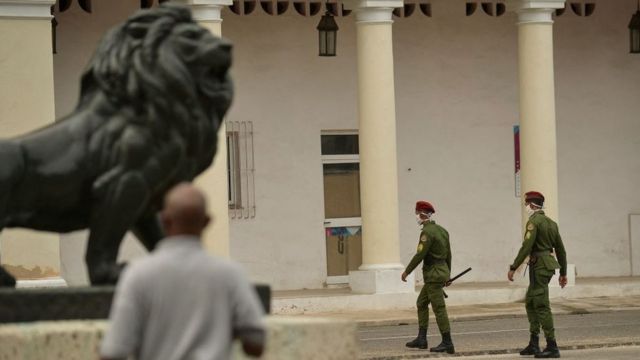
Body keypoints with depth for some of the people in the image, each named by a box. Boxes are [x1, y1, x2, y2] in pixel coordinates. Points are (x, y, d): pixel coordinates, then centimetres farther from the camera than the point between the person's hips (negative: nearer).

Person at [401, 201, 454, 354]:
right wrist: (447, 275, 22)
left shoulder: (427, 232, -18)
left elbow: (420, 255, -20)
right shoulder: (441, 230, 11)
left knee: (439, 309, -6)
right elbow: (448, 255, 15)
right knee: (421, 303, 16)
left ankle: (447, 343, -3)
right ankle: (421, 339, 16)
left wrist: (406, 271, -8)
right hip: (440, 273, 10)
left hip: (433, 275, -10)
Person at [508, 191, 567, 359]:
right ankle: (533, 344, 16)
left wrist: (513, 267, -18)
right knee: (530, 302, 16)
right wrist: (563, 273, 21)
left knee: (542, 306, -7)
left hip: (538, 266, -9)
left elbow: (526, 247, -21)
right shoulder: (551, 222, 15)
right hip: (548, 265, 9)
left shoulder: (534, 221, -12)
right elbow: (560, 249, 16)